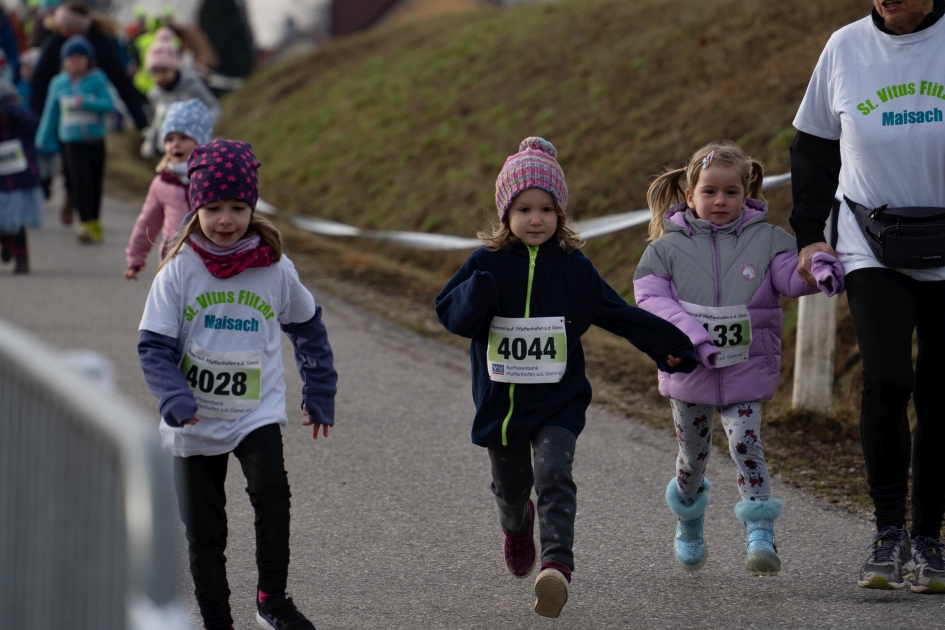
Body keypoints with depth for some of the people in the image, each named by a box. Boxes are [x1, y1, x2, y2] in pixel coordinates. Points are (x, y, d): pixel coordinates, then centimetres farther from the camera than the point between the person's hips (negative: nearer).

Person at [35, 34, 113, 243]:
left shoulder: (96, 79, -2)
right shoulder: (58, 83, 4)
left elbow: (108, 104, -11)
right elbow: (50, 113, 12)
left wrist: (86, 103, -24)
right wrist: (44, 140, 13)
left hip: (95, 139, 0)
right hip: (71, 141, 0)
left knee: (95, 183, 8)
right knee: (81, 181, -16)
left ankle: (94, 223, 24)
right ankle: (85, 224, -15)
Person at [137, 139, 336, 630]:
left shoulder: (275, 270, -2)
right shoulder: (179, 271, -7)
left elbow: (307, 328, 15)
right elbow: (153, 346, -9)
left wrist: (320, 395, 18)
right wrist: (174, 398, -26)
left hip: (258, 412, 0)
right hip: (194, 422, 0)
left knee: (271, 492, -25)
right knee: (204, 533, 6)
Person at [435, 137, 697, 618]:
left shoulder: (573, 268, 0)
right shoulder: (487, 263, -3)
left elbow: (619, 315, 8)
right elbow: (450, 315, -6)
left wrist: (668, 344, 7)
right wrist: (477, 295, -27)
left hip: (558, 402, -1)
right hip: (500, 400, 1)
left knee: (554, 475, -22)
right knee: (510, 487, 16)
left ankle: (556, 565, -32)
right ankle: (517, 527, 52)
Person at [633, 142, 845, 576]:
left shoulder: (766, 239, 2)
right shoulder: (668, 247, 1)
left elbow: (789, 274, -11)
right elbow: (651, 297, -8)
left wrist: (819, 270, -36)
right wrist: (691, 335, -23)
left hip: (746, 370, -1)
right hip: (689, 371, 1)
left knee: (746, 443, -17)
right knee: (693, 454, 15)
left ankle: (760, 537, -20)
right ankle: (689, 517, 43)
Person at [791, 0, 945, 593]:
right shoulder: (846, 48, 1)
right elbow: (813, 145, 12)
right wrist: (809, 234, 6)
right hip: (874, 250, 0)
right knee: (886, 382, -17)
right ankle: (889, 533, -8)